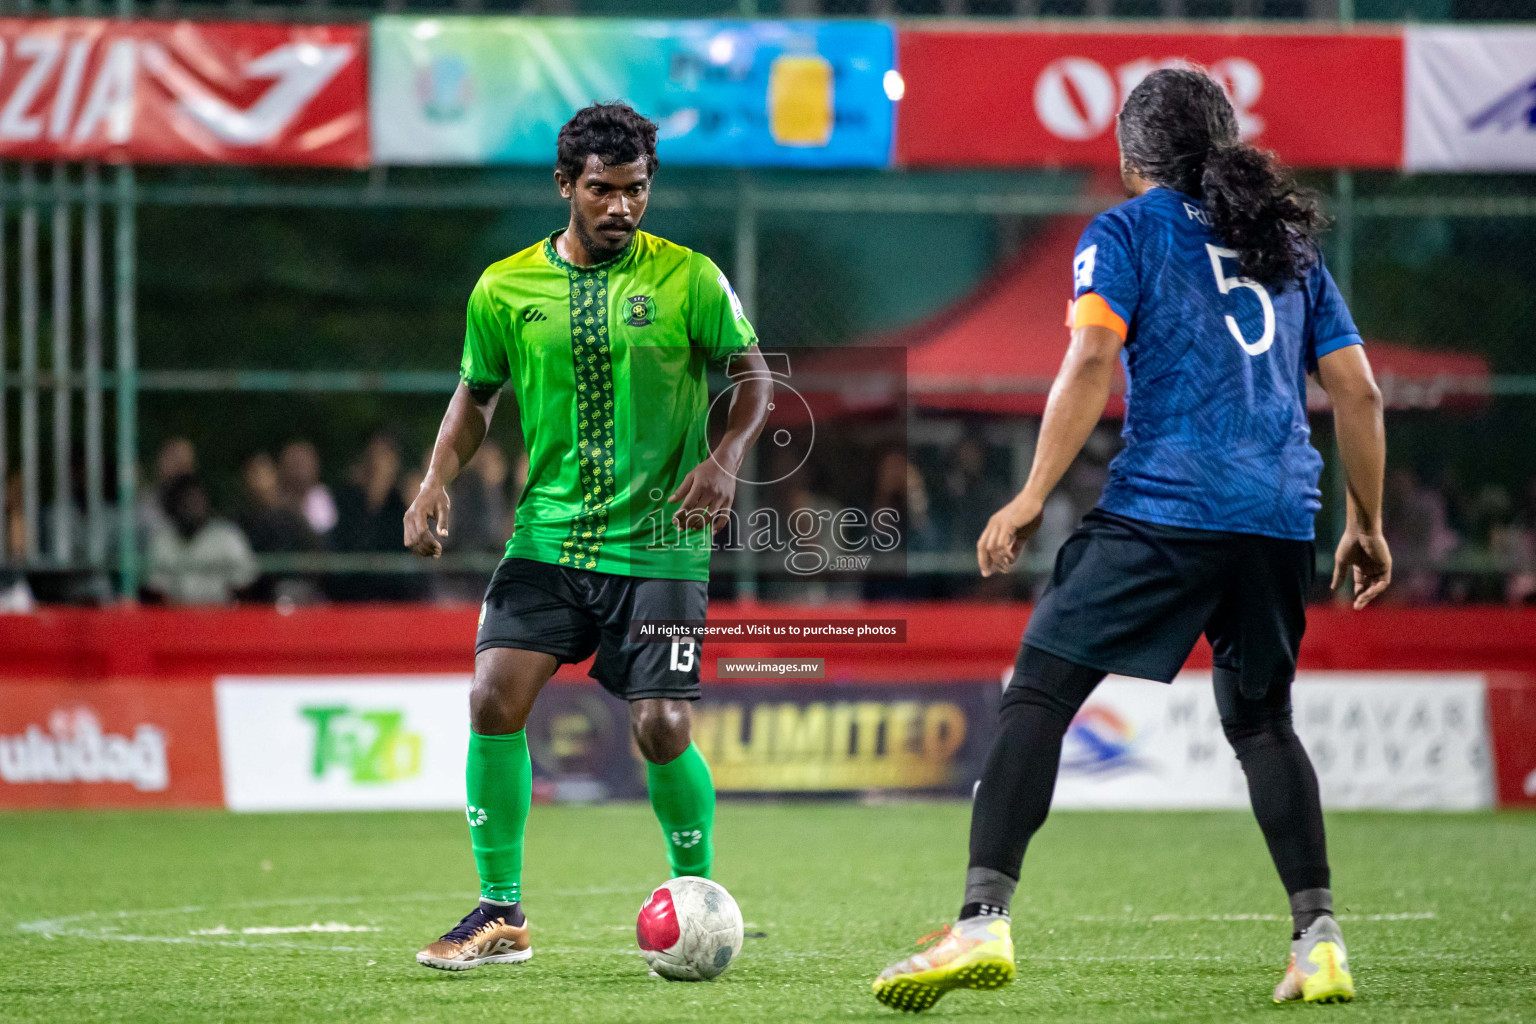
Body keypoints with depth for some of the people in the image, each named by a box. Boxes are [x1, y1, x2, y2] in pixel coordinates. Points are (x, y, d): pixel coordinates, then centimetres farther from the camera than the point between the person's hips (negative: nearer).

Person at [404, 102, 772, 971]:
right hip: (549, 535, 2)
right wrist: (438, 482, 0)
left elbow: (753, 376, 3)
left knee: (662, 729, -9)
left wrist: (725, 458, -15)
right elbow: (477, 395, 15)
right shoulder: (505, 289, 2)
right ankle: (502, 915, 0)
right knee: (495, 698, -13)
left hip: (659, 546, -2)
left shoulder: (688, 279, -5)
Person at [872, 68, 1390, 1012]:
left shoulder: (1127, 233, 6)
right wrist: (1367, 526, 25)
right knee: (1261, 722, 20)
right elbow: (1358, 391, 17)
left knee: (1039, 696, -3)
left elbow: (1091, 361, -8)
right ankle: (1320, 940, 9)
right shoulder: (1289, 244, 20)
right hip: (1281, 515, 5)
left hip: (1163, 504, -5)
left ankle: (985, 921, -15)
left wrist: (1031, 499, -7)